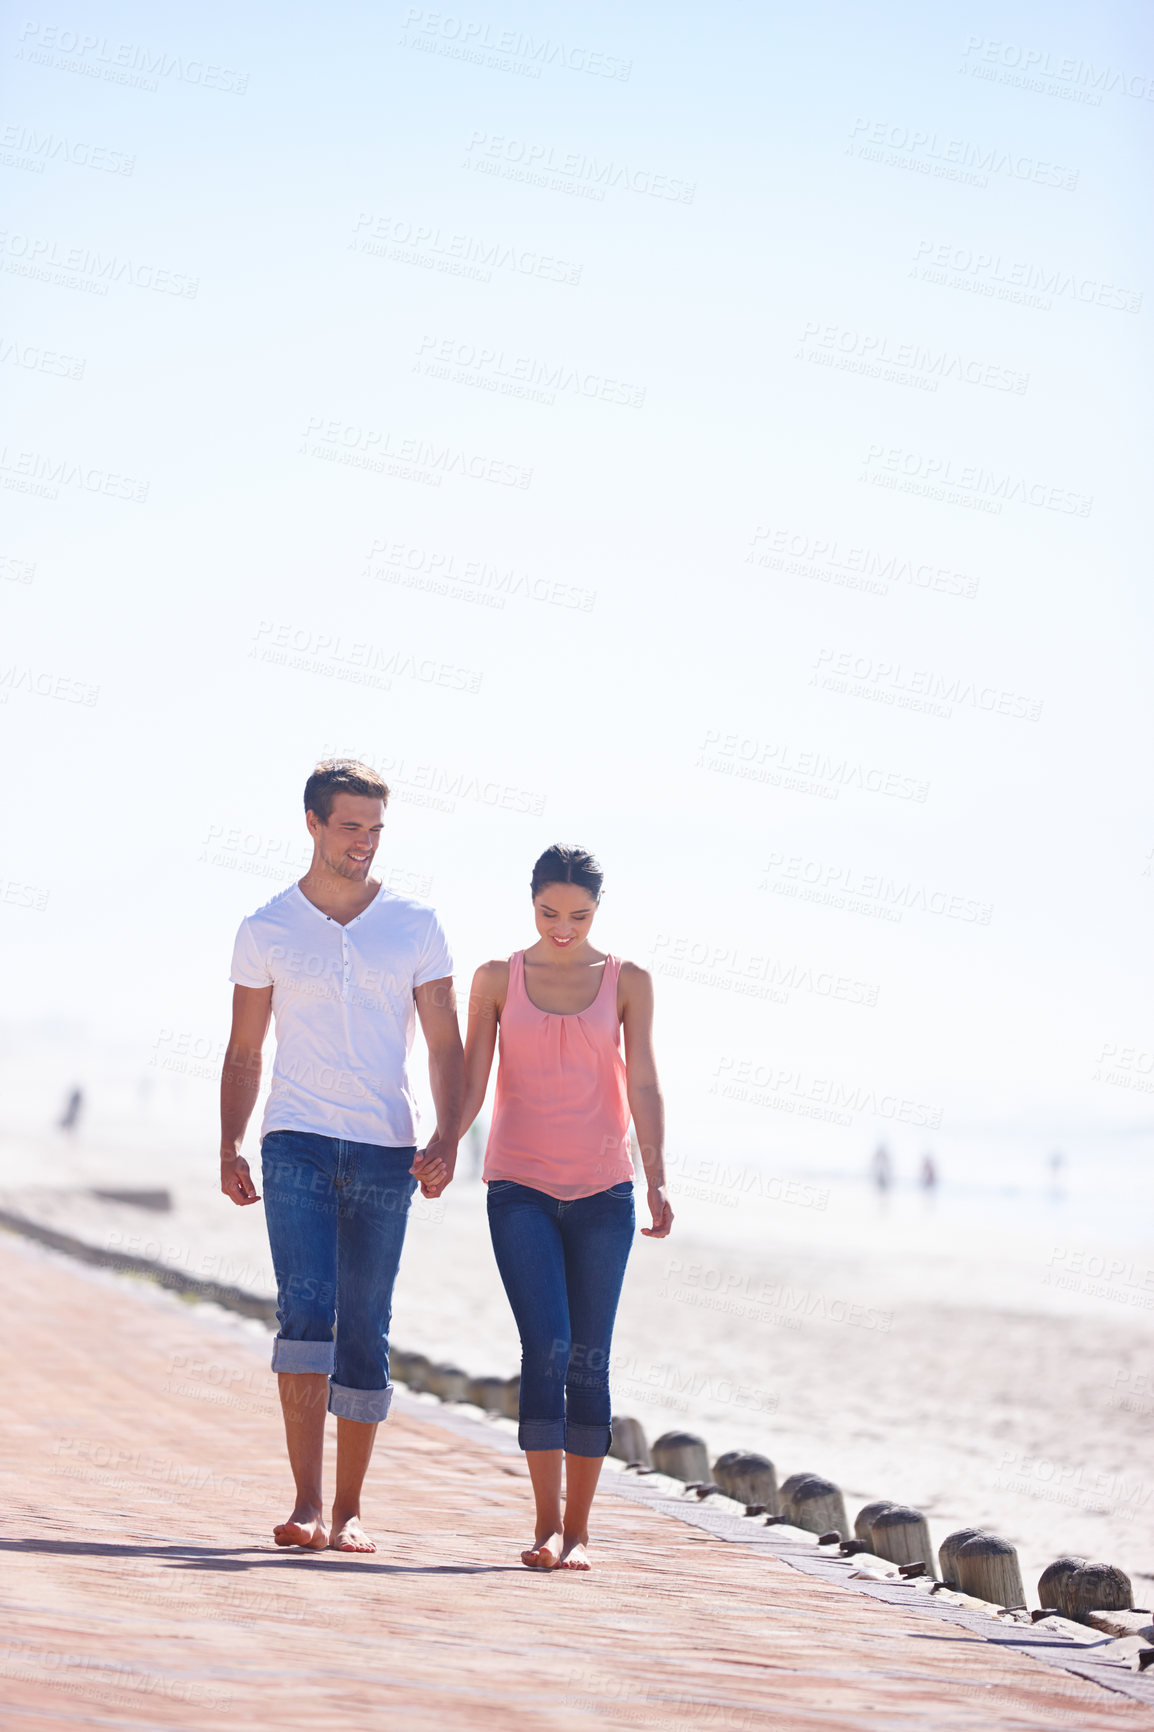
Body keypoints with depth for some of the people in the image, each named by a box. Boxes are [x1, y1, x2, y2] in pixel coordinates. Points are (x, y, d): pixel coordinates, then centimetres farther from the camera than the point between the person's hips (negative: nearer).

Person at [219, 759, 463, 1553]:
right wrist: (229, 1147, -1)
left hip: (386, 1154, 1)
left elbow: (447, 1045, 4)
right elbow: (245, 1050, 11)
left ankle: (349, 1510, 13)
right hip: (297, 1143, -1)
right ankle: (307, 1502, -17)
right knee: (306, 1309, -17)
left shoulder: (415, 925, 6)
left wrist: (448, 1137, -11)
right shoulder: (266, 930, 6)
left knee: (366, 1332, 3)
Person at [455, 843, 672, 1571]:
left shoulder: (627, 983, 5)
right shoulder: (497, 980, 6)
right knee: (545, 1345, -14)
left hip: (602, 1192, 1)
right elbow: (471, 1085, 4)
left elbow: (643, 1087, -1)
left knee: (589, 1359, 2)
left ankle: (578, 1529, 11)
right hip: (520, 1189, -1)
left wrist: (657, 1180, -13)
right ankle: (547, 1525, -11)